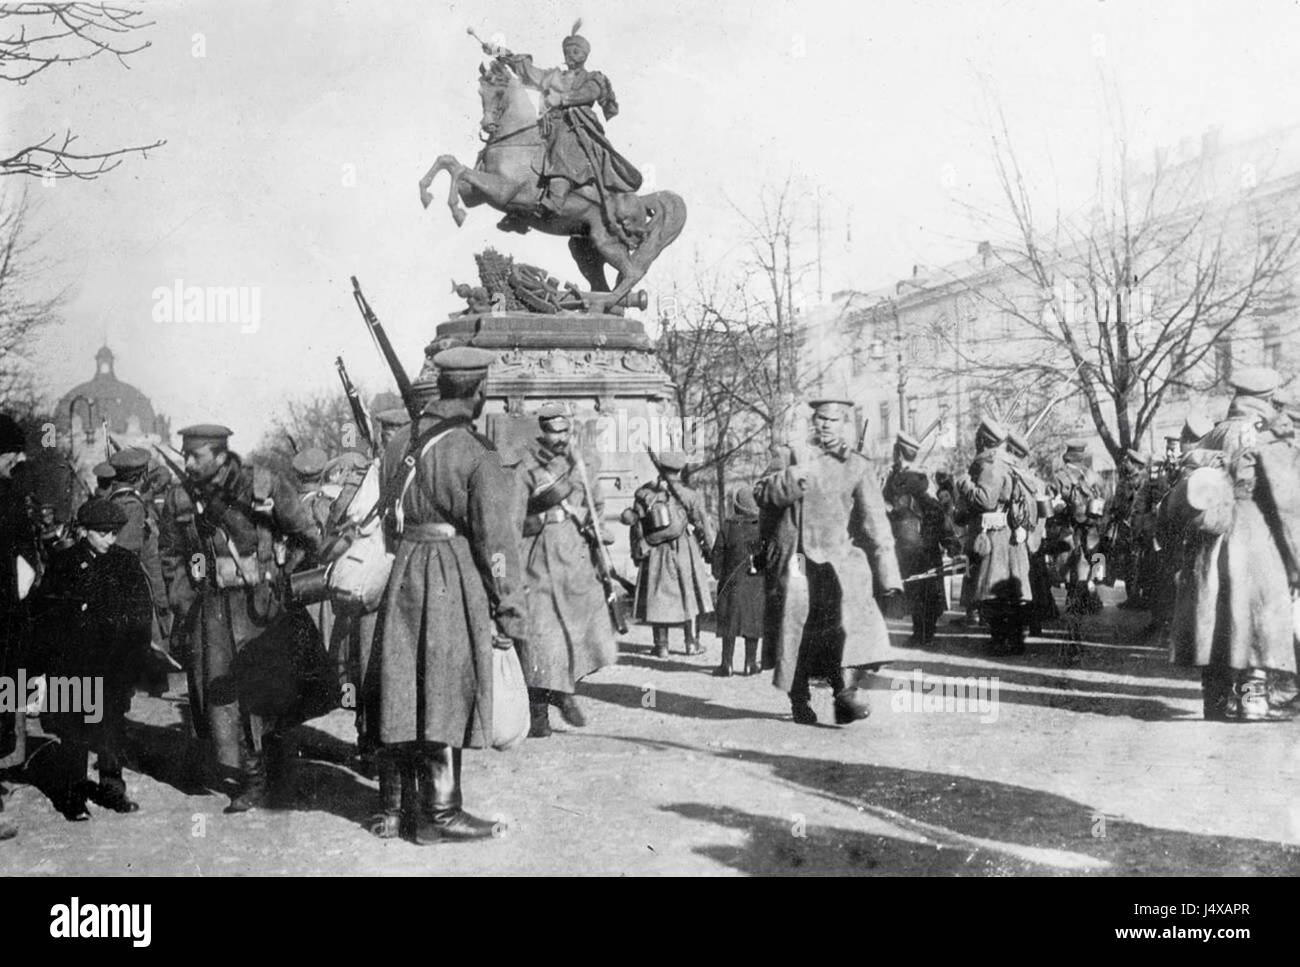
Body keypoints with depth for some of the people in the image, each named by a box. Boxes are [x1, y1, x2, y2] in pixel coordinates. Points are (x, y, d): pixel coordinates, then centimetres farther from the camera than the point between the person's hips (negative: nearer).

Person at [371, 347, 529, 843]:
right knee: (446, 695, 2)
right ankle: (440, 813, 9)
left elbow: (389, 518, 10)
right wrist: (512, 615, -8)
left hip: (403, 574, 6)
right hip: (456, 579, -6)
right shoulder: (477, 455, -14)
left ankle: (391, 809, 22)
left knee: (400, 691, 12)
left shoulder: (399, 442, 5)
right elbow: (496, 541, -13)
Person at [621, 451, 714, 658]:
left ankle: (661, 646, 7)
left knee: (658, 597, 7)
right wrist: (709, 545, 14)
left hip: (655, 554, 1)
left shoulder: (644, 494, -2)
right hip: (684, 550, -1)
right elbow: (702, 523, -2)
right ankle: (692, 643, 13)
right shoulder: (688, 495, -8)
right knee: (689, 594, 11)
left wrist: (637, 554, 10)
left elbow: (636, 527, 1)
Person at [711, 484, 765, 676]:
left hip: (733, 581, -1)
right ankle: (751, 663, 13)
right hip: (757, 583, 1)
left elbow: (718, 554, -2)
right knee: (753, 621, 9)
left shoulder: (727, 527, -6)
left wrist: (718, 575, 10)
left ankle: (727, 664, 4)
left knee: (729, 623, 4)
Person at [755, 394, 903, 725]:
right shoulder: (789, 454, 11)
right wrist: (794, 477, -17)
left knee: (853, 613, -21)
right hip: (793, 560, 0)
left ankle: (846, 694, -24)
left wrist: (887, 573, -4)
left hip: (839, 557, 0)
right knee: (796, 627, 0)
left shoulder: (857, 466, 9)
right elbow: (762, 493, 1)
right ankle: (799, 702, 15)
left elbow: (874, 521, 4)